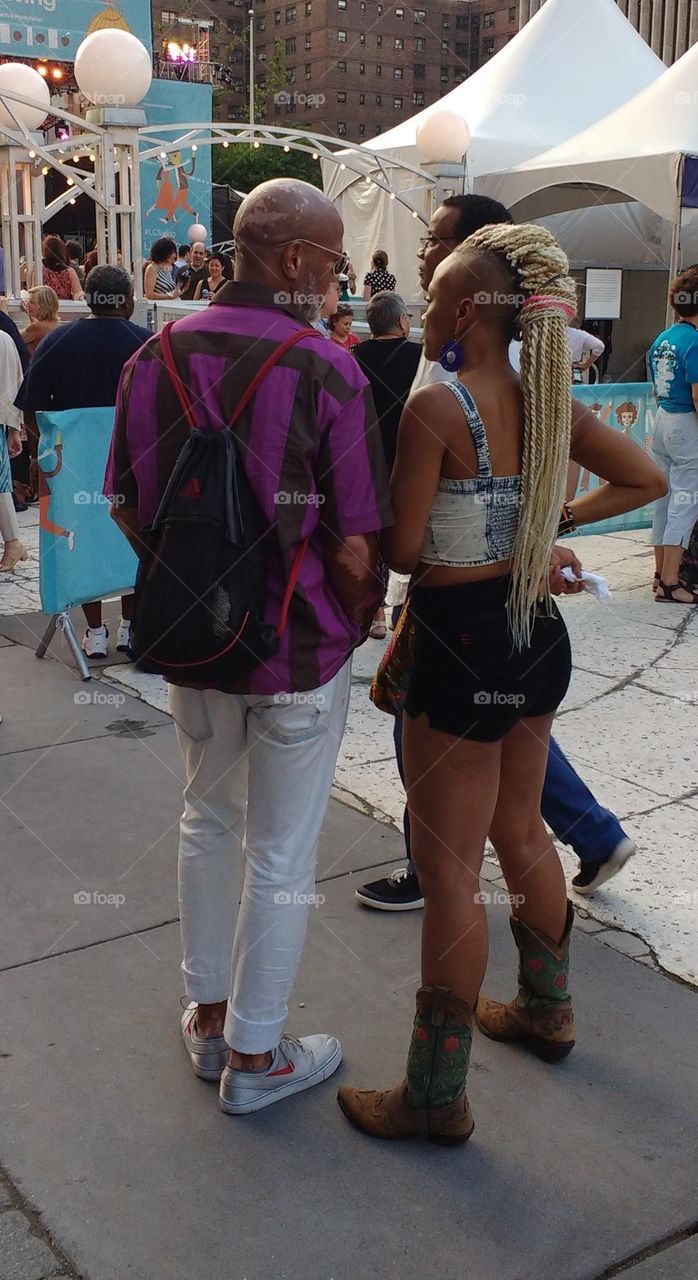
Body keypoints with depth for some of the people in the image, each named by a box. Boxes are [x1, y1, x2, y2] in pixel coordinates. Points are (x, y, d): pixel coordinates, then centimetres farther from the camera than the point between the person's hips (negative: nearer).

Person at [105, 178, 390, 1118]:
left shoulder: (158, 357, -3)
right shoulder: (327, 372, -19)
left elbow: (126, 508, 4)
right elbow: (355, 549, -19)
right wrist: (355, 624, 1)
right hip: (298, 652, -5)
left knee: (209, 820, 23)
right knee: (280, 857, 10)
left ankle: (209, 1016, 39)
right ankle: (255, 1056, 27)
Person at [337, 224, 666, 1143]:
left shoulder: (435, 408, -19)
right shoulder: (549, 400, 3)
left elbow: (401, 551, -17)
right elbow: (646, 481, 12)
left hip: (462, 646, -8)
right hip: (536, 633, 8)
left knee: (448, 867, 3)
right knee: (521, 833, 25)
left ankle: (437, 1098, 17)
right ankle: (547, 1009, 45)